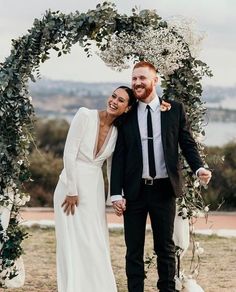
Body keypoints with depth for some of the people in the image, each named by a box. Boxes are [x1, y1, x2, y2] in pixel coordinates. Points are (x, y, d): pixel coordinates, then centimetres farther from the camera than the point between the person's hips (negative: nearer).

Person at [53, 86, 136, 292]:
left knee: (96, 246, 8)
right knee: (74, 243, -3)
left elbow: (112, 165, 12)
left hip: (95, 190, 5)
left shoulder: (118, 131, 4)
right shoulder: (85, 116, -12)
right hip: (72, 185, -5)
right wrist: (72, 191, -15)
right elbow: (69, 153, -14)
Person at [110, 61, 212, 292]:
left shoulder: (175, 110, 2)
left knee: (166, 247, 7)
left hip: (164, 189, 0)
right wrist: (116, 193, -4)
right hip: (134, 190, 0)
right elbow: (118, 157, 2)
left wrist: (198, 167, -14)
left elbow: (187, 144, 6)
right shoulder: (126, 115, 2)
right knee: (134, 249, 5)